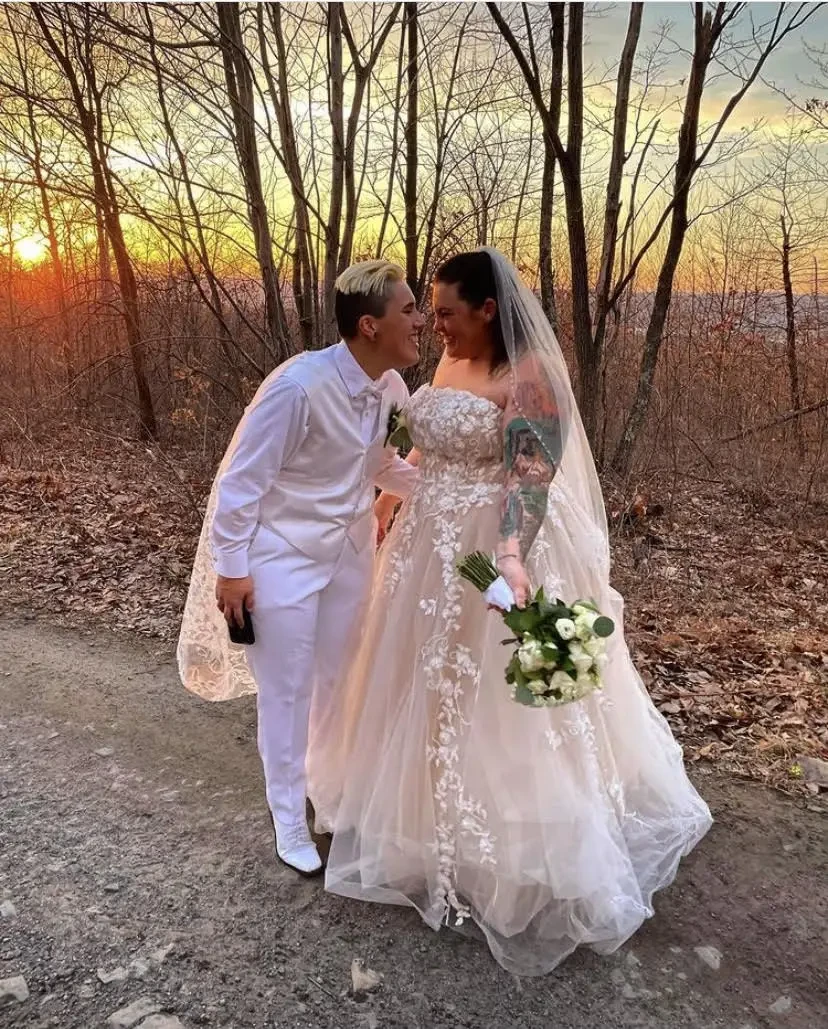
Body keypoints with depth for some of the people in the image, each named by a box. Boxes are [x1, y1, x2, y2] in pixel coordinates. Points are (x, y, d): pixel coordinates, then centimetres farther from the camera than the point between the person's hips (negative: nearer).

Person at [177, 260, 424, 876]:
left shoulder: (391, 387, -6)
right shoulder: (299, 386, -28)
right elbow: (243, 478, -20)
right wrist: (232, 568, -16)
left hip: (351, 552, 7)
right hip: (284, 557, -6)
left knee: (340, 679, 19)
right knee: (286, 692, 7)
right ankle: (289, 819, 29)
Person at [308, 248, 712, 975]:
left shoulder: (530, 377, -18)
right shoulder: (450, 363, 7)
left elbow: (531, 477, -28)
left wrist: (511, 554, -43)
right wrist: (388, 500, 26)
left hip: (494, 554, -8)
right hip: (434, 551, 9)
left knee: (490, 701, 4)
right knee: (429, 686, 20)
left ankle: (509, 847, 26)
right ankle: (434, 818, 43)